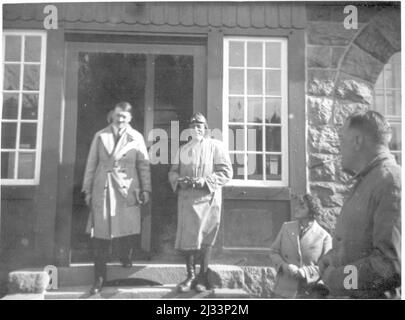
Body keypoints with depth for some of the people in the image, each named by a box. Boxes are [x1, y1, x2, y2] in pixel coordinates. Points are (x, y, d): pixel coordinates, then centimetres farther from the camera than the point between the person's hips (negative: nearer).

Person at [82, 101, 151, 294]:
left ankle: (126, 258, 31)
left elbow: (144, 165, 6)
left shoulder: (136, 138, 6)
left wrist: (146, 189, 1)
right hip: (102, 190, 1)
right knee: (100, 235, 0)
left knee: (126, 228, 0)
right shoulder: (100, 136, 8)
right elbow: (91, 164, 9)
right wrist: (88, 190, 7)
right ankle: (99, 277, 9)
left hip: (127, 190, 0)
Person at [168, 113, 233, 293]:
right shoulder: (183, 149, 15)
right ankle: (190, 276, 14)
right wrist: (179, 180, -7)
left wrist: (206, 181, -17)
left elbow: (226, 172, -6)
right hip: (186, 198, 3)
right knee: (187, 237, 2)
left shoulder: (215, 146, 1)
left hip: (207, 198, -3)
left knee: (205, 239, 2)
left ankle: (202, 277, 13)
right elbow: (173, 172, 16)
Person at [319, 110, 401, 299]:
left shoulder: (390, 181, -18)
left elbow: (392, 262, -25)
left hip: (378, 295, -8)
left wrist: (337, 277, -16)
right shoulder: (363, 182, 13)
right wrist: (331, 257, 3)